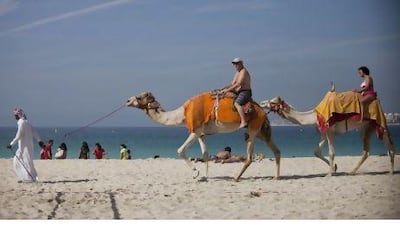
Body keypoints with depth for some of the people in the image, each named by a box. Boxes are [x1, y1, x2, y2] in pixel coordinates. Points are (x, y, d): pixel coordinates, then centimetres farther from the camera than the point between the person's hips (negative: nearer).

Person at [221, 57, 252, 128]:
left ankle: (243, 122, -42)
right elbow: (233, 84, 20)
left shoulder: (243, 72, -11)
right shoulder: (237, 73, 20)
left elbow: (238, 84, -20)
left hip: (245, 92, -11)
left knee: (237, 103, -32)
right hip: (238, 92, 11)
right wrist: (224, 88, 5)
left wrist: (228, 90, -20)